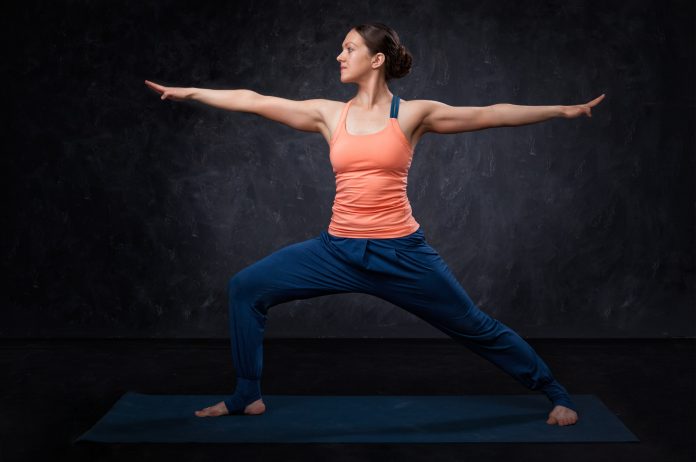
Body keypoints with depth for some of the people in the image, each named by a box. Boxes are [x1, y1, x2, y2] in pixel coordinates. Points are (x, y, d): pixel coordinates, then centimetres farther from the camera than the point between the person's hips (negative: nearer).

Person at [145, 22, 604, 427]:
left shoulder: (413, 113, -3)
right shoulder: (329, 114, 5)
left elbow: (489, 115, 0)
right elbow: (254, 101, 7)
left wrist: (564, 110, 0)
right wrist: (188, 92, 9)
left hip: (400, 253, -3)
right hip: (339, 250, 4)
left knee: (475, 327, 6)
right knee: (246, 287, -2)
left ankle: (558, 394, 25)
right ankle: (248, 396, 13)